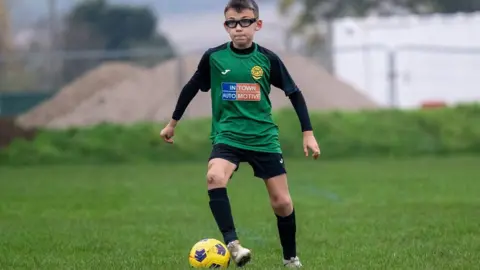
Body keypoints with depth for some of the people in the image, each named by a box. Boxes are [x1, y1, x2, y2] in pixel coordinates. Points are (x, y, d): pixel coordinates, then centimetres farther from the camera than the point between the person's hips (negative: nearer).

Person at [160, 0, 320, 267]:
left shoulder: (267, 59, -4)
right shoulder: (213, 57, -4)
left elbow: (294, 93, 6)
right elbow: (192, 87, 12)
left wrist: (308, 133, 2)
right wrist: (173, 123, 20)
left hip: (264, 138, 1)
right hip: (227, 136, -1)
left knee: (282, 202, 2)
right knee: (215, 177, -33)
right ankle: (232, 244, -34)